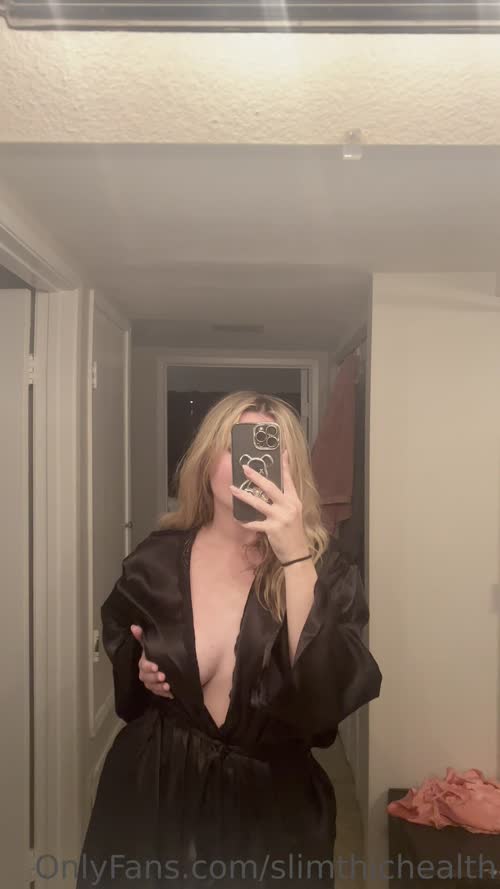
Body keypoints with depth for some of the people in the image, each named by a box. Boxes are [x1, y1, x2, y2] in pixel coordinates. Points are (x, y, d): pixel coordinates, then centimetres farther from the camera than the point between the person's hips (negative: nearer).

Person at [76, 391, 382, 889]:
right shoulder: (156, 559, -7)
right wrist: (140, 668, -7)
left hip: (267, 801, -2)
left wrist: (295, 558, -36)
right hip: (154, 789, 2)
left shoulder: (323, 567, -15)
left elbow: (325, 701, -31)